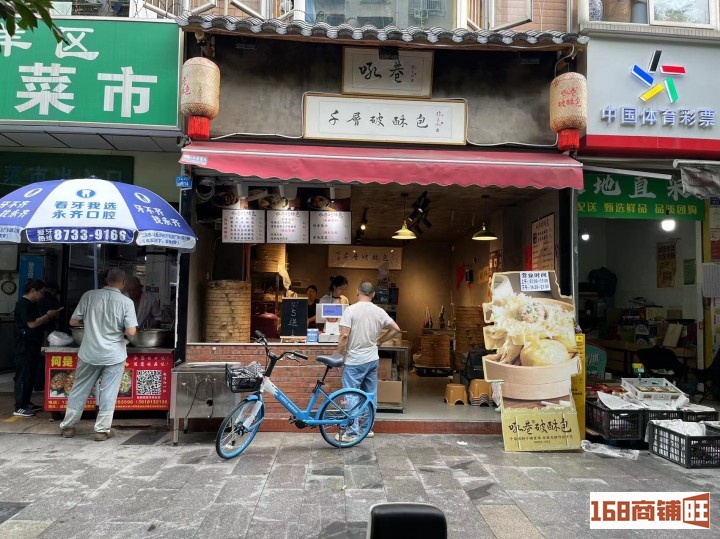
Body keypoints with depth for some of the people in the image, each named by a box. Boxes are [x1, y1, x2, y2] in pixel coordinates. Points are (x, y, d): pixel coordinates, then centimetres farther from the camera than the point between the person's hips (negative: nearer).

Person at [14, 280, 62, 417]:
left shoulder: (31, 304, 16)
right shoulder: (23, 304, -15)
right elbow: (32, 324, -21)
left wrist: (50, 316, 6)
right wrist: (48, 315, -13)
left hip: (32, 346, 10)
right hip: (25, 347, -10)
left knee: (31, 375, 14)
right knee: (23, 376, -6)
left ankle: (26, 403, 22)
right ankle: (19, 408, -1)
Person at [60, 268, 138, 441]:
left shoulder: (89, 295, -5)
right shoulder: (126, 302, -11)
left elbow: (73, 321, 1)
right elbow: (131, 332, -14)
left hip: (89, 354, 3)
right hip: (114, 356, -2)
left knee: (79, 390, 16)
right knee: (108, 393, 7)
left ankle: (67, 426, 26)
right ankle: (102, 430, 12)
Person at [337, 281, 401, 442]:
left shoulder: (351, 310, -13)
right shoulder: (379, 311, 2)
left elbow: (344, 336, -18)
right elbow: (396, 329, 8)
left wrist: (338, 355, -7)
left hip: (354, 361, -5)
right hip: (373, 360, 5)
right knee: (371, 395, 14)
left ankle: (351, 433, 3)